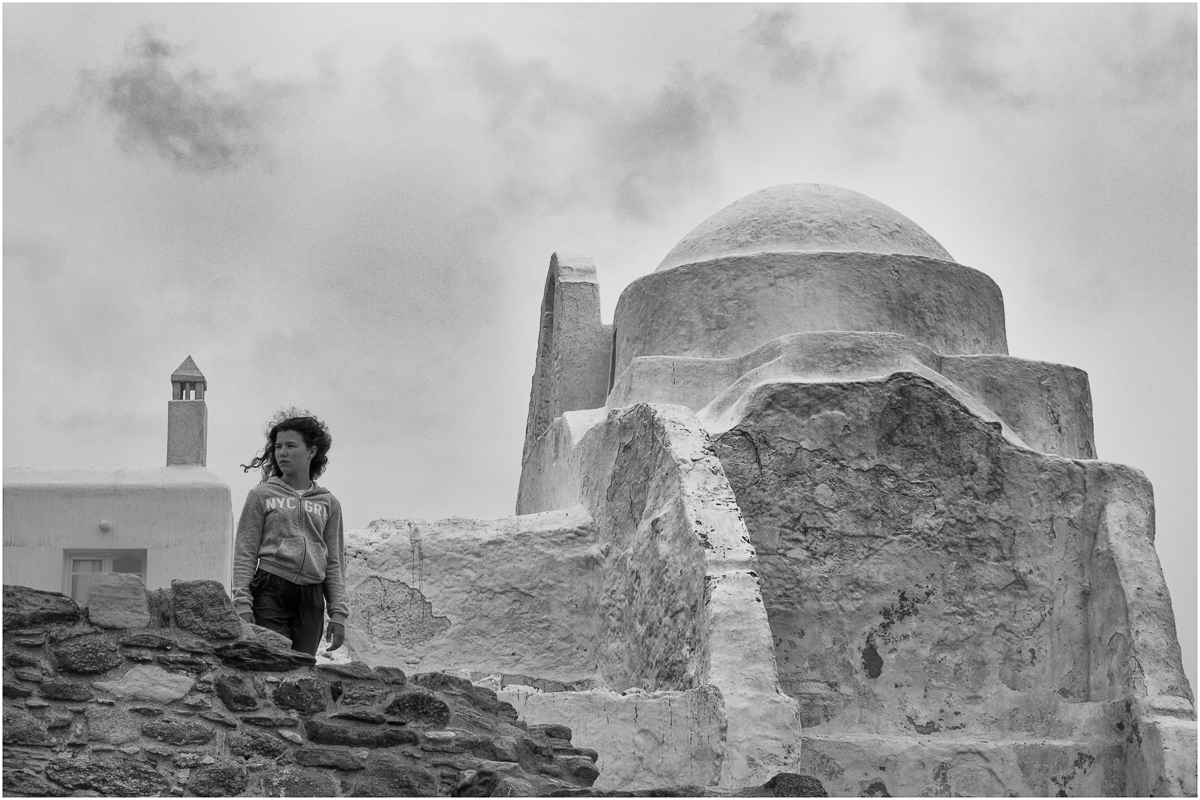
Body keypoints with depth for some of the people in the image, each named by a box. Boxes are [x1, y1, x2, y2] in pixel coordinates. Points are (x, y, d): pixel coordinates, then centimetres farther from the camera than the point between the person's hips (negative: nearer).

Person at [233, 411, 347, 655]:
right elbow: (244, 554, 4)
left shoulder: (328, 504, 14)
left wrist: (338, 612, 6)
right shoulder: (261, 496, 7)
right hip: (270, 592, -2)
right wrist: (242, 602, -7)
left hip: (311, 598, 3)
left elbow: (335, 563, 14)